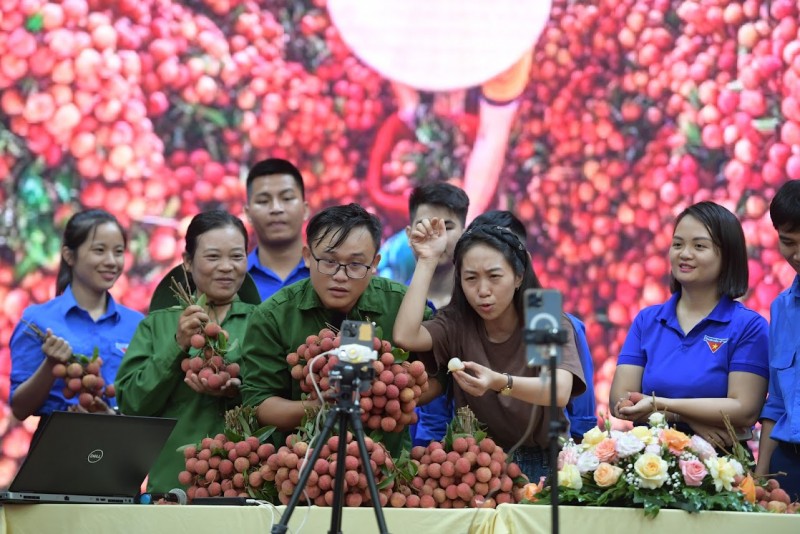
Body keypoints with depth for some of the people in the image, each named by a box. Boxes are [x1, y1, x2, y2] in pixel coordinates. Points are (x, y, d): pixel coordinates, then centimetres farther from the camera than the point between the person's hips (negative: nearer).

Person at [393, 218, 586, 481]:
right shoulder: (456, 324, 2)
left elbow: (560, 392, -25)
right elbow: (405, 337, -18)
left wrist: (499, 382, -44)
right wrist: (427, 261, -13)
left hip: (541, 465, -2)